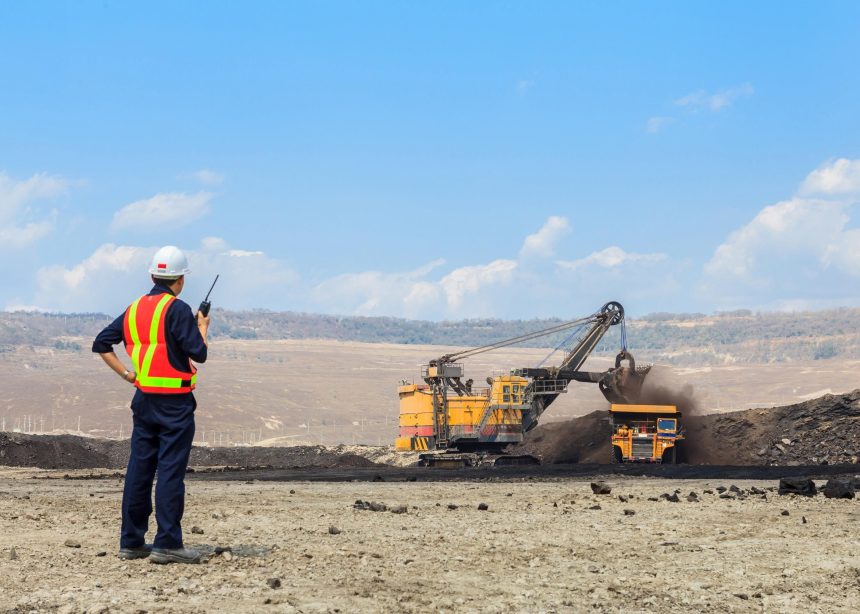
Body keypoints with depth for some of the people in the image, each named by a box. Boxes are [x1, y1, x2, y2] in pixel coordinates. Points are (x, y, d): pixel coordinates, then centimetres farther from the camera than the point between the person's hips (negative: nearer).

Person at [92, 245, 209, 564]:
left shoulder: (134, 309, 10)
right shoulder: (177, 309, -11)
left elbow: (101, 344, 12)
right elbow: (199, 354, -13)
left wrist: (127, 374, 10)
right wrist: (202, 327, 5)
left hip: (143, 399, 7)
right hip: (174, 402, -7)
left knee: (139, 468, 10)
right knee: (171, 471, -5)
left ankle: (131, 541, 15)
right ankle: (167, 543, -5)